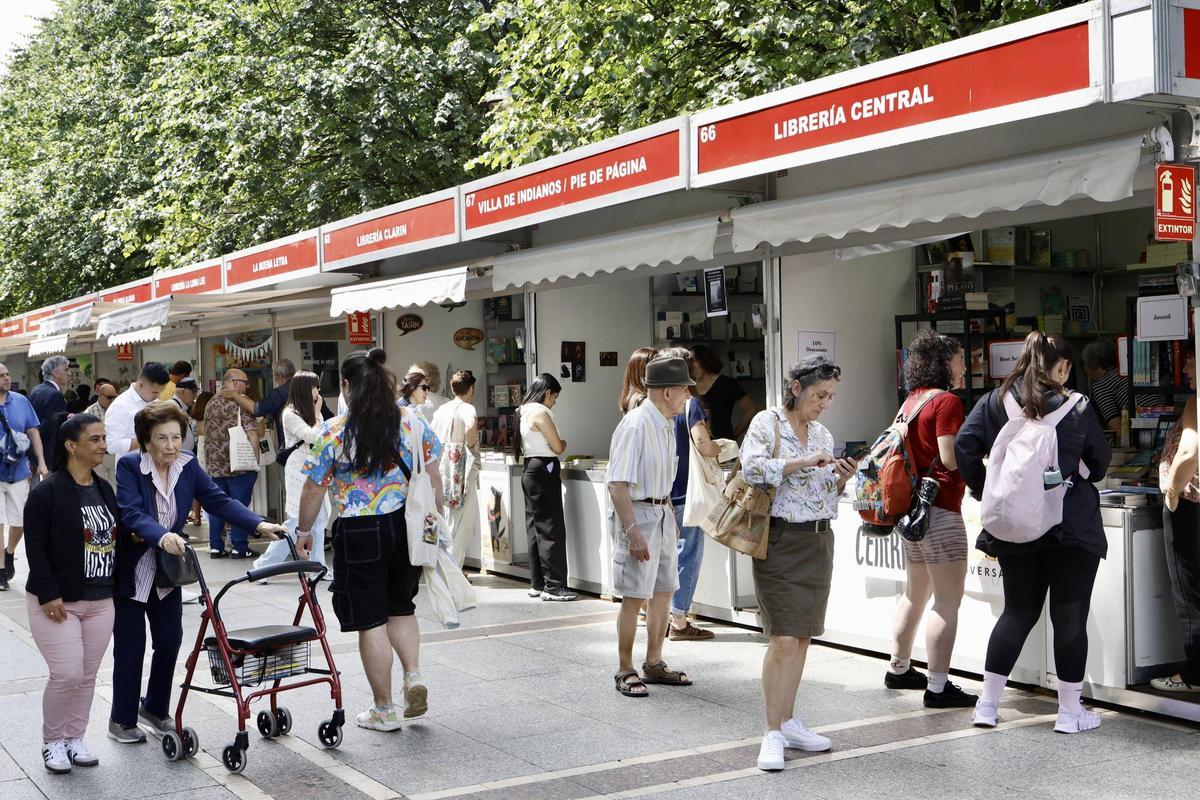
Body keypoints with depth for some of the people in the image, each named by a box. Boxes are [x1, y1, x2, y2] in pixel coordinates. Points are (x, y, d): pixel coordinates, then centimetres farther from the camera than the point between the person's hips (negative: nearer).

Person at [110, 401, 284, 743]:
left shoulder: (187, 465, -5)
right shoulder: (129, 465, -19)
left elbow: (219, 500, -11)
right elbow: (132, 514, -31)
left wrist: (259, 525, -24)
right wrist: (161, 536, -49)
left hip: (168, 568, 5)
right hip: (130, 570, -5)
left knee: (170, 640, 9)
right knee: (130, 646, 1)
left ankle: (155, 709, 30)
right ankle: (122, 721, 17)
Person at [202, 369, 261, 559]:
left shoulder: (211, 404, 11)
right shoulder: (241, 403, -10)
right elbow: (252, 433, -16)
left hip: (214, 465, 6)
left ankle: (215, 546, 12)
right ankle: (239, 547, 2)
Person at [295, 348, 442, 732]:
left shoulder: (333, 432, -10)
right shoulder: (412, 421, 0)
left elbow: (314, 488, -4)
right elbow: (432, 480, 5)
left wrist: (304, 530, 10)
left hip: (359, 533, -4)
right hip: (407, 527, 4)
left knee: (371, 621, 5)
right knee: (401, 607, 23)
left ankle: (384, 710, 11)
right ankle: (414, 675, 5)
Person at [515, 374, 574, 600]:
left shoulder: (524, 411, 14)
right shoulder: (541, 412, -14)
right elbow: (557, 447, -13)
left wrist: (557, 469, 10)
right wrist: (563, 444, 9)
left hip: (530, 471, 10)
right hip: (544, 472, -10)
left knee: (535, 528, 12)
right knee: (551, 530, -6)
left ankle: (537, 584, 17)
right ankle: (553, 586, -5)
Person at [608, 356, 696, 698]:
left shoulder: (667, 425, 10)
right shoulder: (635, 426, -19)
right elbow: (617, 484, -23)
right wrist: (633, 532, -25)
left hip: (662, 515, 9)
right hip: (638, 514, -9)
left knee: (663, 590, 15)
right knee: (634, 597, -2)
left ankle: (654, 663, 28)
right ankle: (625, 671, 10)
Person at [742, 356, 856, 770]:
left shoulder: (823, 434, 14)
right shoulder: (767, 422, -5)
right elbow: (751, 466, -22)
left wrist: (841, 479, -1)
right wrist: (804, 462, -22)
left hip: (818, 541, 7)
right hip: (780, 540, -7)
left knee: (803, 637, 9)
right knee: (784, 639, -11)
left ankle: (789, 722, 19)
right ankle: (773, 733, -4)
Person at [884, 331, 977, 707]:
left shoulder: (912, 400, 13)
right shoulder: (946, 401, -13)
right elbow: (951, 459, -20)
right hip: (940, 509, -10)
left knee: (915, 593, 21)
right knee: (947, 600, -6)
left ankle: (899, 669, 32)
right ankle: (937, 687, -5)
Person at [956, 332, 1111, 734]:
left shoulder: (993, 402, 1)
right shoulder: (1076, 407, -5)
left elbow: (964, 447, -7)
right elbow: (1100, 461, 5)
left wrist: (988, 494, 3)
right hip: (1072, 524, -3)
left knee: (1018, 611, 15)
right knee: (1070, 617, 6)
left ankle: (987, 704, 15)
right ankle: (1070, 711, 12)